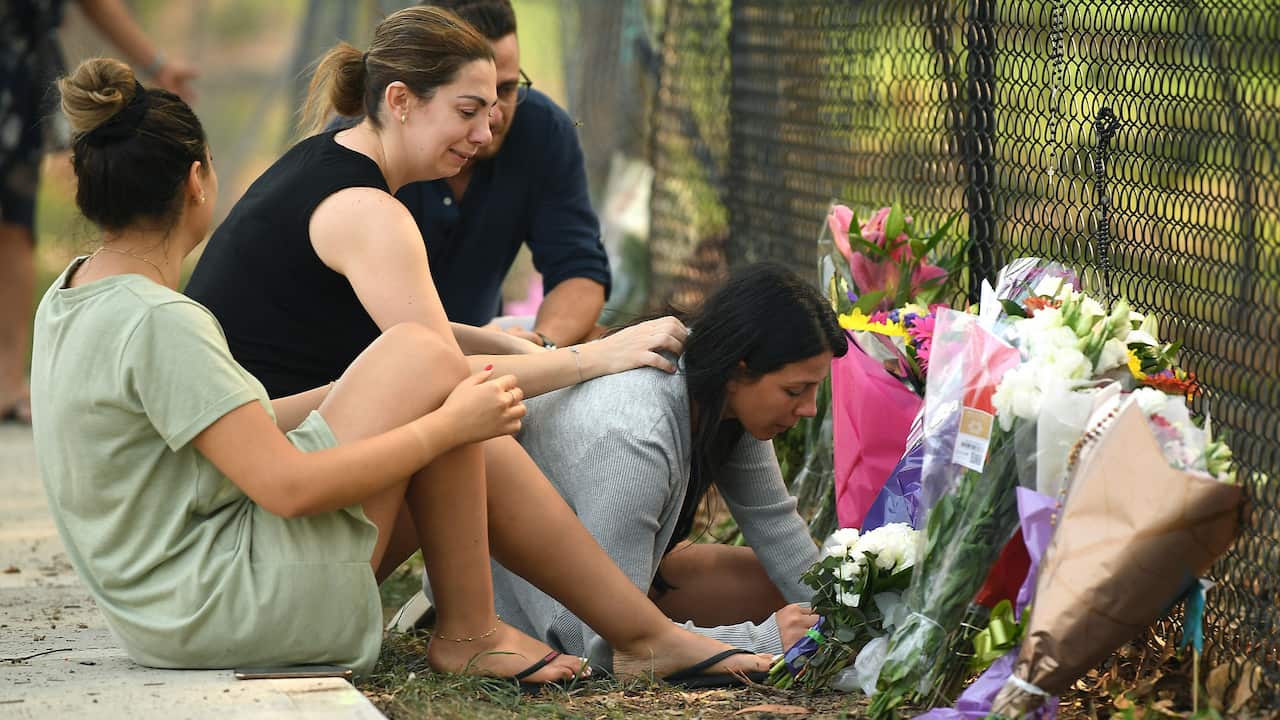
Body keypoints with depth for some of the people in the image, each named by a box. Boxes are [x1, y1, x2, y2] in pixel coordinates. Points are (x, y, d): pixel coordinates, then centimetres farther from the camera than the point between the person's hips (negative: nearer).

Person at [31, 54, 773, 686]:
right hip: (232, 609, -10)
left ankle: (648, 633, 15)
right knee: (424, 356, -12)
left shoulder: (71, 297, 9)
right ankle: (468, 632, -1)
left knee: (481, 450, 10)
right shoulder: (158, 323, -21)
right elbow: (286, 486, -24)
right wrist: (448, 422, -14)